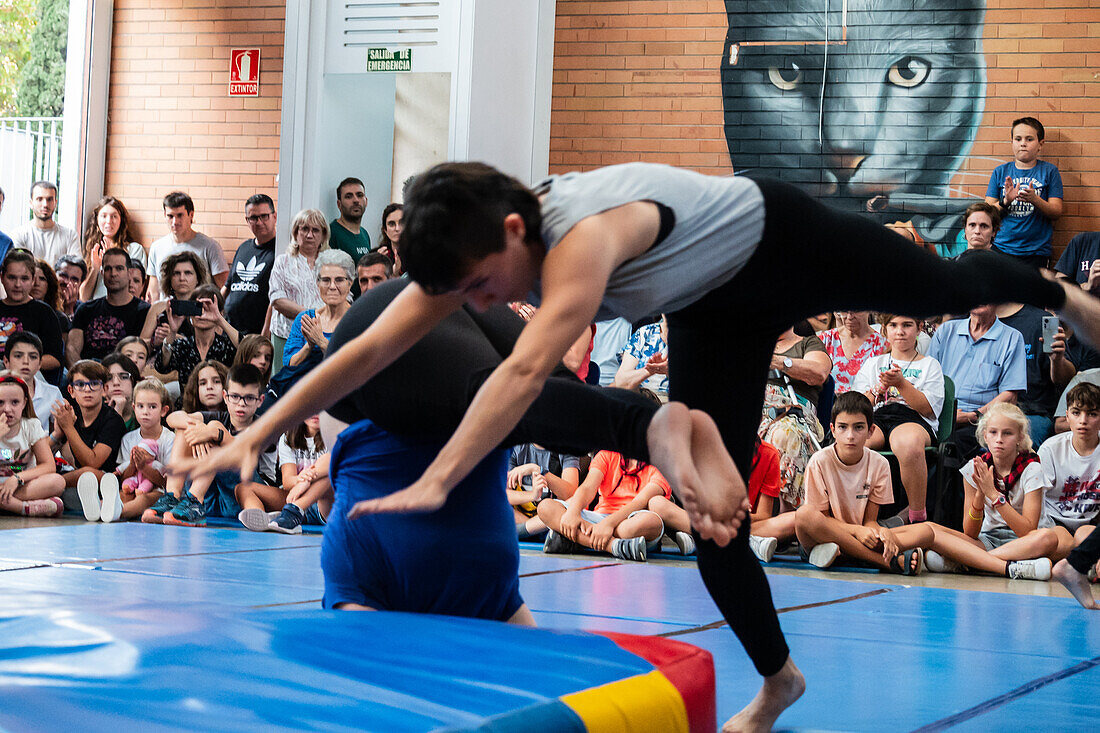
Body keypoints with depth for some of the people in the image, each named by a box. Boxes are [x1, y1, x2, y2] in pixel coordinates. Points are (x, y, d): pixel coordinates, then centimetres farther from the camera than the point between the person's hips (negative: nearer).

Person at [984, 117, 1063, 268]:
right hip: (1001, 248, 1)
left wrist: (1034, 199, -19)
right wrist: (1005, 201, -15)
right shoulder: (1000, 172, 10)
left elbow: (1056, 212, -1)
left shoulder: (1049, 171, 5)